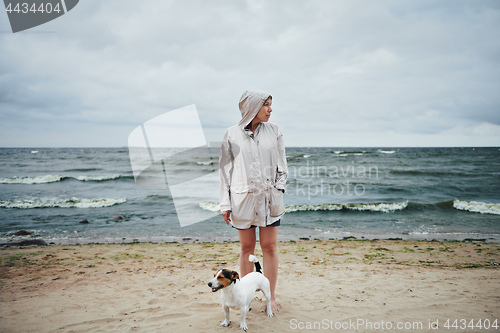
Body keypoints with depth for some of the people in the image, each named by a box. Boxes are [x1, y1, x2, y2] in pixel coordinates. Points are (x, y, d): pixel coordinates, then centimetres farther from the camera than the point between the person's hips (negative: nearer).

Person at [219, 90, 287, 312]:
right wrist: (225, 203, -1)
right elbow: (225, 170, 2)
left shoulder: (274, 131, 5)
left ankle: (271, 297, 16)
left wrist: (278, 189, -4)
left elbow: (282, 166, 9)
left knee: (269, 247, 4)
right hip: (243, 199, -1)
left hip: (269, 198, 1)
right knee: (246, 247, 8)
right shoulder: (232, 134, 0)